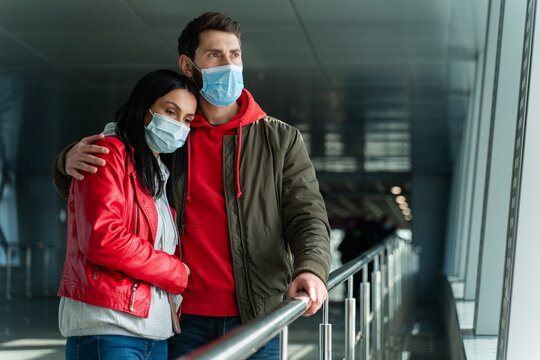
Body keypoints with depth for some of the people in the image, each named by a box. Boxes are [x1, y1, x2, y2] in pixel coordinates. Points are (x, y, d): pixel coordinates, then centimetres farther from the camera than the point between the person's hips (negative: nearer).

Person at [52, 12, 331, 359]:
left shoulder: (281, 139, 7)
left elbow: (308, 215, -2)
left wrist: (311, 269, -23)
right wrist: (70, 161, -8)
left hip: (256, 318, 0)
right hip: (185, 321, 1)